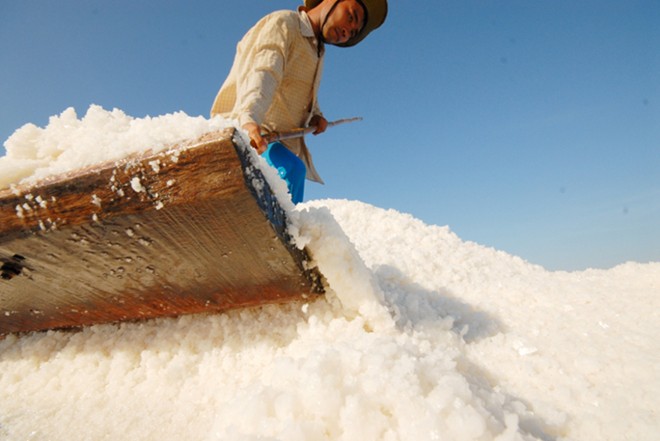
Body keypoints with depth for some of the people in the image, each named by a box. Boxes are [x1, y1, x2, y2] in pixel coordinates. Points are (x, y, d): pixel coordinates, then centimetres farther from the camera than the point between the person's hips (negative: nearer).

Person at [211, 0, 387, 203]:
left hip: (285, 145, 8)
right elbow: (259, 73, -23)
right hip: (245, 133, -8)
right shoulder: (282, 23, -4)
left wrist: (316, 116, 7)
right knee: (291, 169, -34)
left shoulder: (316, 52, 22)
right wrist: (249, 117, -41)